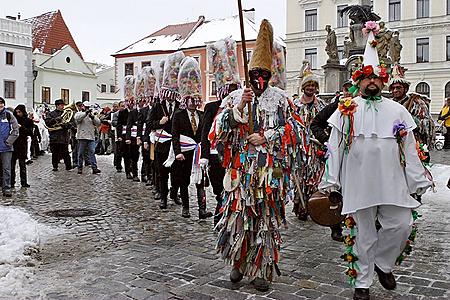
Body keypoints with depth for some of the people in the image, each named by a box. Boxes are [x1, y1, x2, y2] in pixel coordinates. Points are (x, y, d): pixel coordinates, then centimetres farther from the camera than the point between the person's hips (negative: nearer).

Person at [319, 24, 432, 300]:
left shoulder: (398, 110, 11)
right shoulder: (346, 111, 4)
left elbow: (410, 149, 11)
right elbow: (334, 148, 1)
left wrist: (418, 180, 7)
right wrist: (330, 181, -3)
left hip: (392, 182, 2)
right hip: (358, 182, -2)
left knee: (402, 225, -1)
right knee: (364, 234, 5)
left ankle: (382, 263, 28)